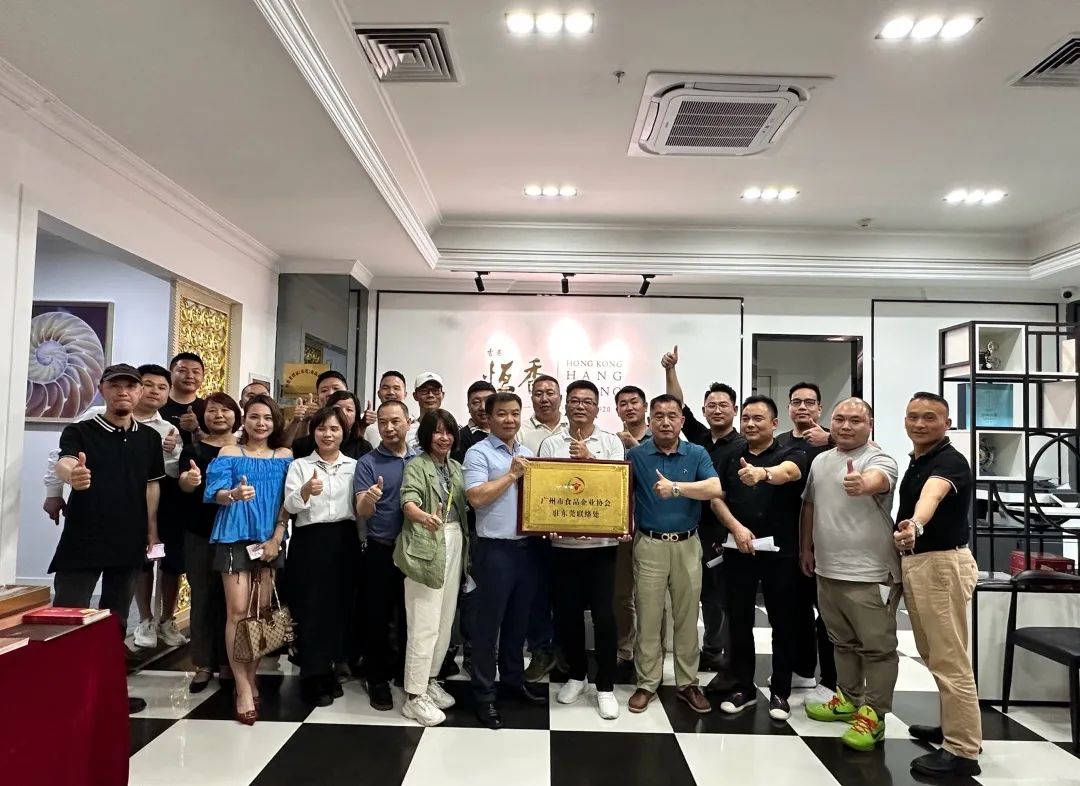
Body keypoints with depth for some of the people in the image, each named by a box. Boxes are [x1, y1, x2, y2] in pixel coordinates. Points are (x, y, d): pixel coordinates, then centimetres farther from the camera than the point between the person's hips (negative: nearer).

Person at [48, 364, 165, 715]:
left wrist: (152, 530, 9)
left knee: (116, 619, 14)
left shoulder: (150, 438, 7)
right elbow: (63, 464, -25)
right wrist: (72, 474, -49)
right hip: (82, 541, -4)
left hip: (129, 542, 4)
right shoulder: (79, 432, -5)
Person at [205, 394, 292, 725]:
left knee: (262, 610, 6)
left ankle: (249, 680, 20)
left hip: (269, 540, 2)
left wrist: (276, 539, -5)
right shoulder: (229, 453, 1)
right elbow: (216, 492, -11)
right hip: (235, 537, -2)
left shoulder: (285, 456, 7)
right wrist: (233, 494, -34)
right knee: (238, 611, -6)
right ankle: (243, 689, 1)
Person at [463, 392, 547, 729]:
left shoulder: (528, 452, 13)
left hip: (528, 546, 6)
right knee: (489, 623, 3)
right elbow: (476, 497, -19)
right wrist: (512, 474, -14)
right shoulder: (478, 453, -7)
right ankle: (484, 694, 14)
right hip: (495, 549, -6)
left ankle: (513, 679, 33)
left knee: (518, 620, 18)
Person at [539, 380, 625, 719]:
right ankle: (575, 675, 31)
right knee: (567, 613, 11)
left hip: (601, 542, -1)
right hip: (563, 542, 2)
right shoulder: (550, 444, 5)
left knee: (604, 615, 2)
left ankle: (605, 686, 17)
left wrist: (589, 459, -18)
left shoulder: (611, 442, 2)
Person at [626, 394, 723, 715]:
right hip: (649, 545, -1)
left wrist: (676, 488, -24)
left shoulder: (697, 454, 1)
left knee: (687, 617, 11)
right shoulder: (636, 455, 0)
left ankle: (688, 683, 25)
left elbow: (715, 488, -14)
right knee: (648, 618, 6)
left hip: (687, 544, 1)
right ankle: (647, 684, 19)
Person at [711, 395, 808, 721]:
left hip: (781, 551, -3)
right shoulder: (732, 459, 9)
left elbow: (787, 472, -27)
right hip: (739, 551, 3)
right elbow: (716, 498, 6)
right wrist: (736, 527, -11)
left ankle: (780, 692, 22)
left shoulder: (791, 455, -3)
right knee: (739, 621, 9)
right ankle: (743, 687, 23)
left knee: (782, 623, 7)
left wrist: (762, 472, -49)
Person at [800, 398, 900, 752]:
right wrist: (806, 548, 21)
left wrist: (862, 484, -59)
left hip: (869, 574, -7)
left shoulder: (880, 460, -12)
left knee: (877, 647, 4)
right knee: (843, 642, 20)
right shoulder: (820, 461, 9)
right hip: (828, 570, 7)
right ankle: (848, 699, 35)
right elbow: (809, 505, 19)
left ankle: (872, 714, 15)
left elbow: (876, 481, -37)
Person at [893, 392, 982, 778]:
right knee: (935, 655, 20)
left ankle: (962, 753, 8)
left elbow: (931, 496, -42)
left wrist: (915, 525, -60)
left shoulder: (950, 461, -19)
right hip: (915, 562, 10)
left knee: (950, 660, -2)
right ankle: (951, 728, 35)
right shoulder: (916, 460, 11)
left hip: (942, 563, -10)